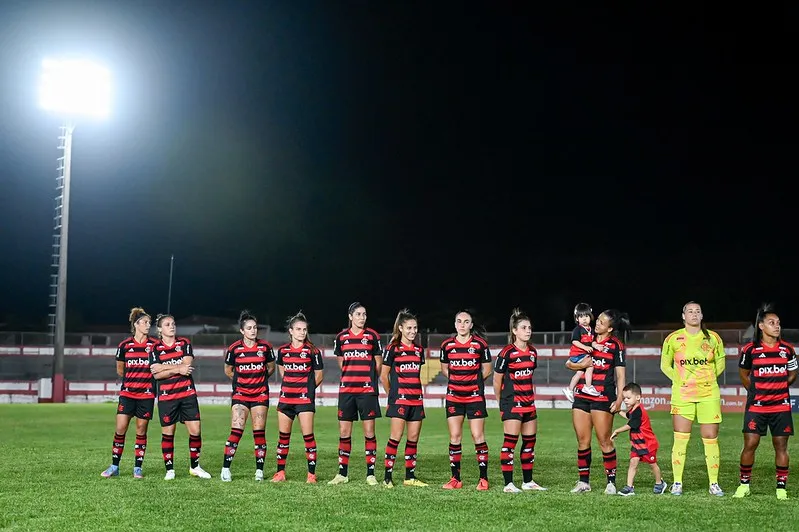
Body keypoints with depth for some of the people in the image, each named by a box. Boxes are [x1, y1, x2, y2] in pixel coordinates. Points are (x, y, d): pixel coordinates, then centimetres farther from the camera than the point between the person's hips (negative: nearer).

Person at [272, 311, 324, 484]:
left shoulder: (312, 351, -5)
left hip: (305, 398, -4)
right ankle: (280, 472, 17)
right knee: (283, 436, 8)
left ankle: (312, 474, 1)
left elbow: (319, 375, 4)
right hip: (286, 397, 4)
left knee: (308, 435, -6)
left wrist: (307, 388, 8)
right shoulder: (283, 350, 5)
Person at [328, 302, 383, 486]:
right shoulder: (341, 337, 6)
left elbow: (378, 363, 8)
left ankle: (370, 474, 5)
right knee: (344, 432, 4)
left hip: (367, 390, -2)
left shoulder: (372, 336, 0)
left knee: (369, 431, -1)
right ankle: (342, 473, 14)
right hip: (346, 389, 2)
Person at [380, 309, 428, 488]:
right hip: (399, 399, -6)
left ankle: (410, 477, 14)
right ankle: (388, 477, -7)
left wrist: (418, 392, 16)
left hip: (417, 399, 6)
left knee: (413, 438, 6)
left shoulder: (419, 350, 13)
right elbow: (384, 375, 2)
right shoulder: (393, 348, -3)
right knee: (396, 436, -10)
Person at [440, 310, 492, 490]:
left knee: (478, 436, -4)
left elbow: (486, 370, 7)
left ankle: (484, 478, 5)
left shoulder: (480, 343, -3)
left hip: (475, 396, -2)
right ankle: (456, 479, 11)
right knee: (454, 437, 3)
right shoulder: (447, 344, 4)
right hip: (453, 396, 2)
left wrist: (473, 381, 7)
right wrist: (458, 380, 7)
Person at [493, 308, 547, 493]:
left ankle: (528, 481, 20)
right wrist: (502, 403, 3)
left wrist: (531, 396, 15)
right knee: (510, 442, -8)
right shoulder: (507, 353, -12)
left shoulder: (533, 352, 8)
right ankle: (508, 483, -5)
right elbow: (497, 380, -5)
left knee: (530, 442, 11)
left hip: (528, 403, 7)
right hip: (512, 402, -7)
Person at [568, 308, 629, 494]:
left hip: (603, 397, -5)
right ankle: (584, 481, 13)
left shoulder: (615, 345, 1)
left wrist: (619, 398, -9)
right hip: (581, 396, 5)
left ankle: (611, 482, 4)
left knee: (604, 441, -5)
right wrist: (580, 365, -6)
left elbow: (620, 374, 0)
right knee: (582, 441, 6)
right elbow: (568, 363, 16)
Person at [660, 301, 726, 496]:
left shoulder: (713, 339, 5)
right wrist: (679, 379, 2)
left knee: (711, 439, 1)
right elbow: (665, 365, 11)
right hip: (682, 394, -1)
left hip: (709, 395, 1)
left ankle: (714, 484, 10)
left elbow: (720, 363, 17)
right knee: (680, 439, -3)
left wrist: (708, 379, 9)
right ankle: (677, 483, 5)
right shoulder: (673, 339, 1)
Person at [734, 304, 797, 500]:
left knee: (781, 446, 3)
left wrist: (777, 388, 8)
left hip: (781, 407, 2)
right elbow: (743, 374, 12)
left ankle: (781, 487, 12)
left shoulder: (787, 349, 3)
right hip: (756, 407, -1)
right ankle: (744, 484, 11)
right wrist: (757, 391, 9)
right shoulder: (750, 349, -3)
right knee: (750, 445, -3)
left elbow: (792, 375, 16)